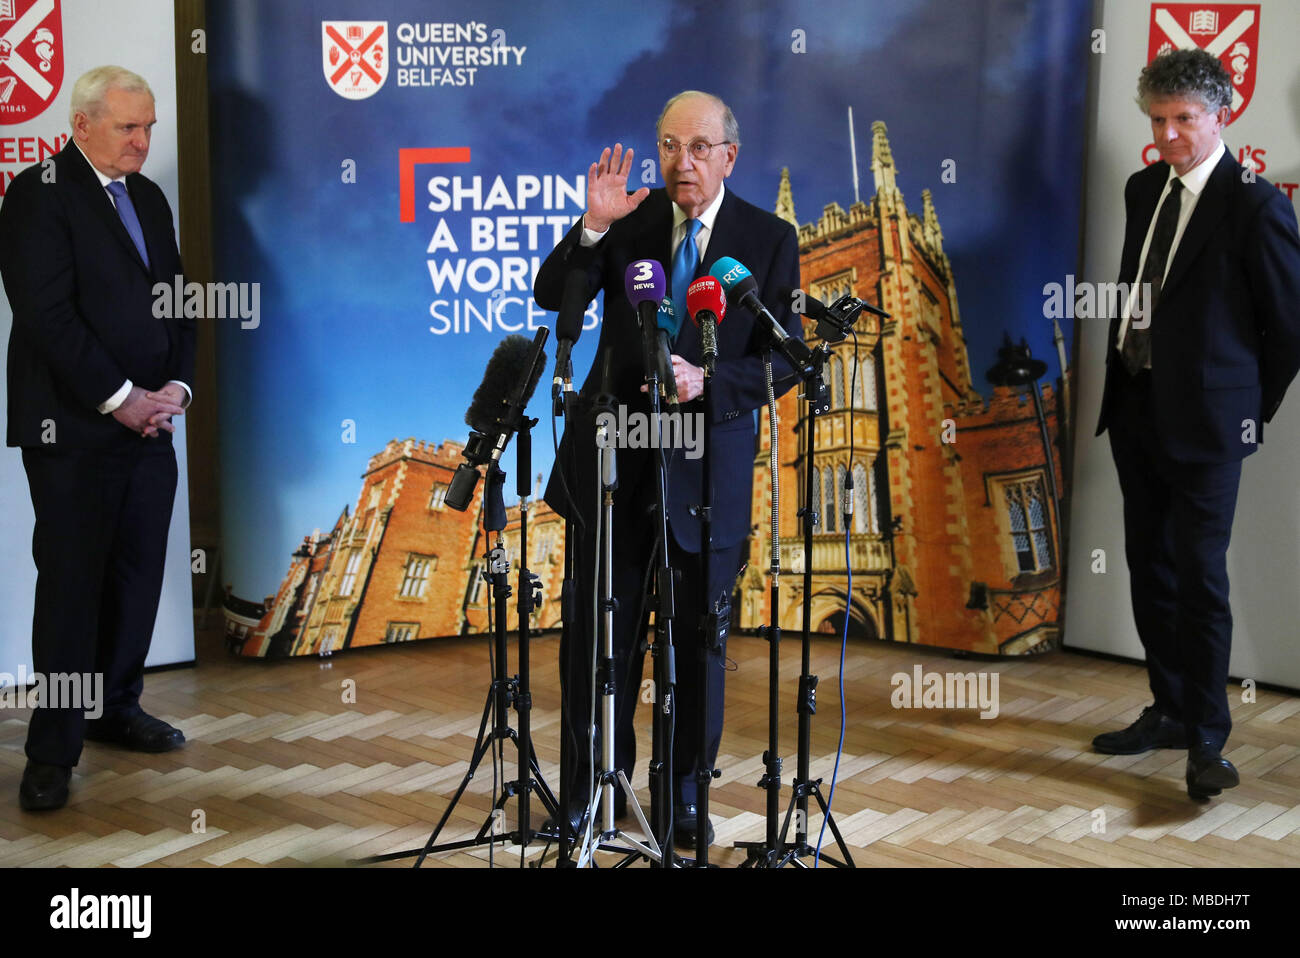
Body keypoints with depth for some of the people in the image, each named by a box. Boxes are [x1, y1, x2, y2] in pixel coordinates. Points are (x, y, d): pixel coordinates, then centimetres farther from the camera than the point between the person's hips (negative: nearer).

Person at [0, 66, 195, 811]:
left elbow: (176, 304, 16)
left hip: (148, 422, 7)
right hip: (73, 431, -6)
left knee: (137, 579, 9)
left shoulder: (149, 199, 16)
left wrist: (176, 387, 0)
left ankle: (116, 710, 24)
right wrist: (121, 397, -14)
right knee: (71, 588, -3)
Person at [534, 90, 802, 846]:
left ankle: (686, 791, 26)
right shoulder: (629, 218, 1)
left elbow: (785, 361, -7)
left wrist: (707, 381, -23)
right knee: (599, 632, 6)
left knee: (700, 637, 10)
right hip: (615, 456, 1)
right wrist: (593, 227, -22)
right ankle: (593, 783, 23)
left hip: (707, 464, -1)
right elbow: (550, 295, -7)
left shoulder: (770, 239, -2)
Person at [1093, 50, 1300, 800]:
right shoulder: (1144, 189, 10)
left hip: (1204, 421, -7)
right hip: (1137, 407, 7)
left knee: (1200, 577, -6)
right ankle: (1172, 711, 26)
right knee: (1150, 569, 13)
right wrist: (1123, 382, 12)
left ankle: (1208, 741, 3)